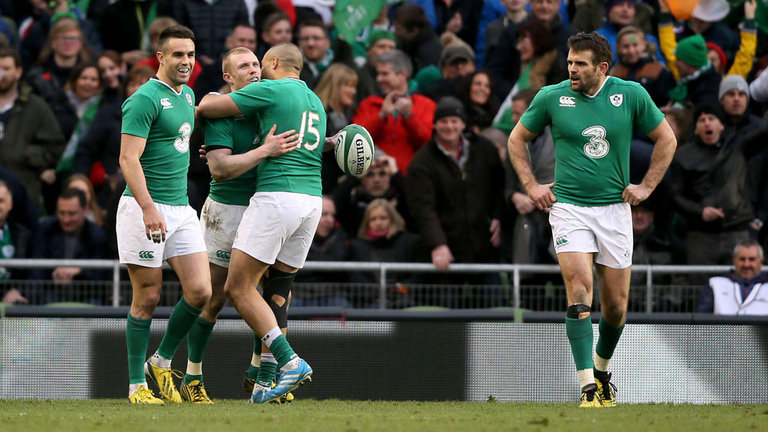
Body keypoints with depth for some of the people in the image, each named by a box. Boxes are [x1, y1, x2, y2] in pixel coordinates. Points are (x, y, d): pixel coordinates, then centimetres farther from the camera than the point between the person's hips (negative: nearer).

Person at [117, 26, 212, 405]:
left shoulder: (187, 95, 15)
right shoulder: (145, 99, -12)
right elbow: (128, 158, -19)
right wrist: (149, 207, -28)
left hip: (181, 209, 7)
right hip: (144, 208, -7)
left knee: (200, 291, -3)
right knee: (148, 298, -3)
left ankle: (162, 362, 17)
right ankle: (137, 385, 6)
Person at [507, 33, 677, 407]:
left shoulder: (631, 95, -2)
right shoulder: (551, 97, -3)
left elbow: (666, 139, 11)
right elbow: (517, 140, 12)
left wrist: (646, 186, 4)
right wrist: (531, 186, 3)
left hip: (615, 208, 2)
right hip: (568, 207, -2)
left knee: (616, 305, 6)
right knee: (579, 292, -18)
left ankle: (601, 370, 34)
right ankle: (588, 389, -19)